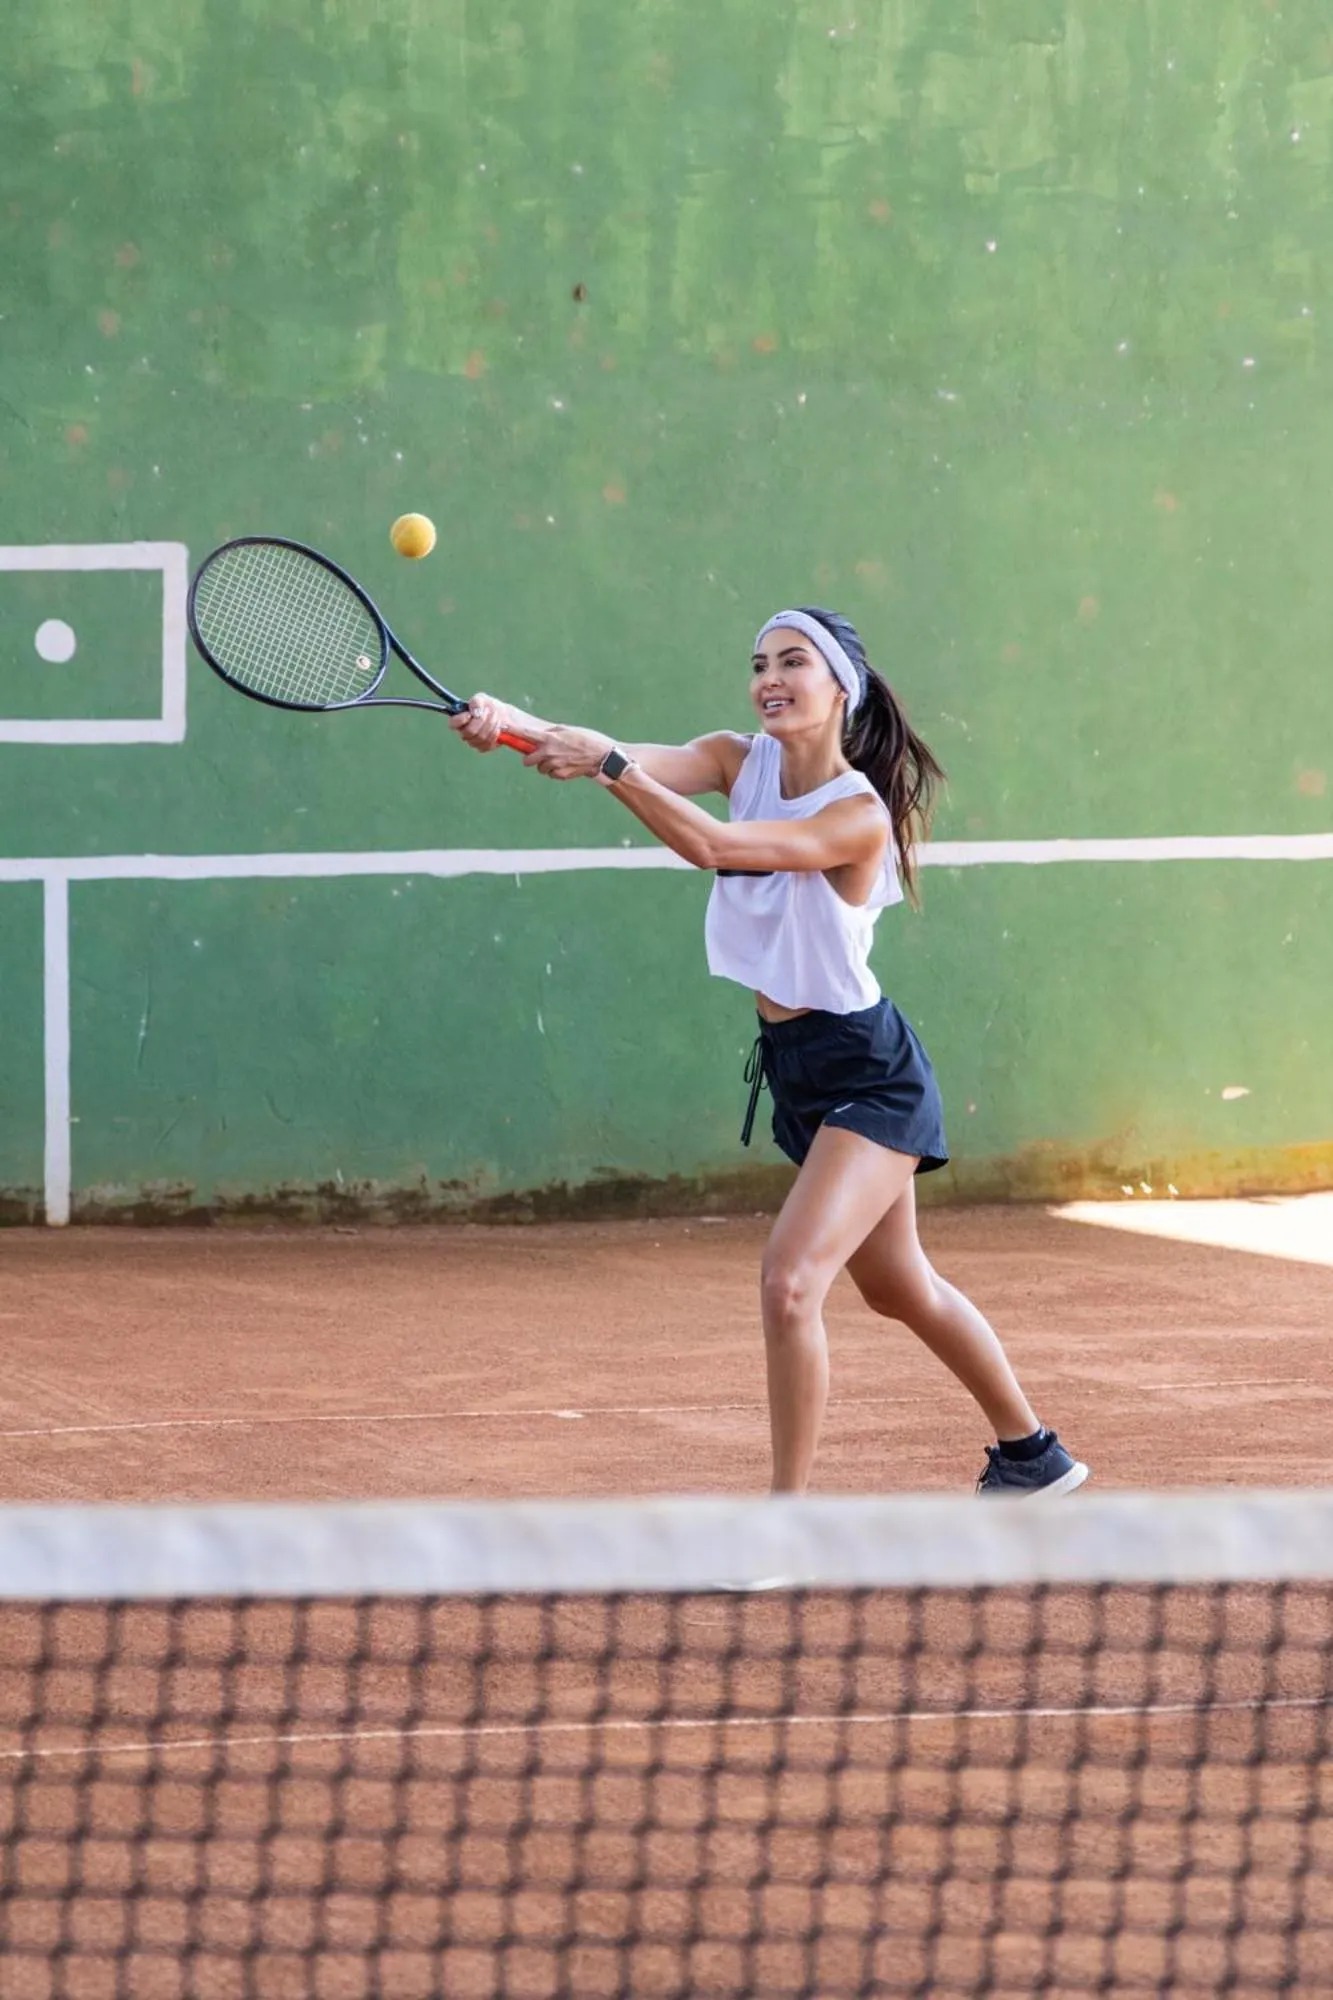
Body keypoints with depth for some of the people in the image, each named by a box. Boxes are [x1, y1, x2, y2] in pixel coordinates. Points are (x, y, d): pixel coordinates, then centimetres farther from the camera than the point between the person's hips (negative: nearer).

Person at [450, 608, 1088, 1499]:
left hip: (870, 1077, -9)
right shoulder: (741, 761, -2)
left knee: (790, 1282, -21)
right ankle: (1033, 1455, 42)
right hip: (797, 1069, 9)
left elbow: (713, 845, -36)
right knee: (900, 1288, 23)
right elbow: (637, 764, -20)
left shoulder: (858, 815, -22)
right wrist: (515, 723, -38)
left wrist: (604, 762, -41)